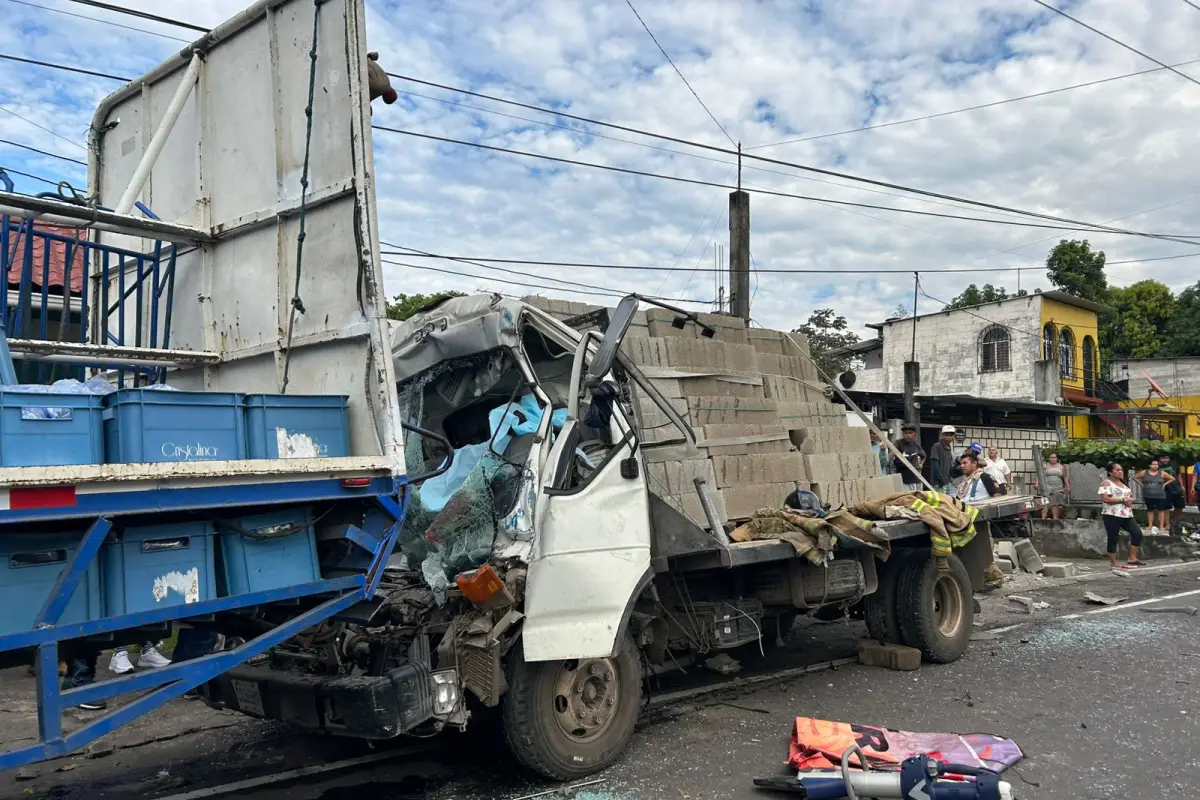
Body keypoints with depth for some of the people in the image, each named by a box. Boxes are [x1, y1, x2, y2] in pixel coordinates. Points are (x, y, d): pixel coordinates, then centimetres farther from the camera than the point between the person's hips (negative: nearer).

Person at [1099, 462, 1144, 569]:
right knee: (1113, 539, -3)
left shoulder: (1123, 483, 18)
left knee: (1137, 533, 0)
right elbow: (1105, 499, -20)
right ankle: (1114, 564, 3)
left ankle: (1132, 558, 10)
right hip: (1112, 516, -8)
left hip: (1127, 515, 8)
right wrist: (1122, 500, -18)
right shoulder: (1106, 483, -8)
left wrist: (1130, 500, 2)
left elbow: (1129, 496, 27)